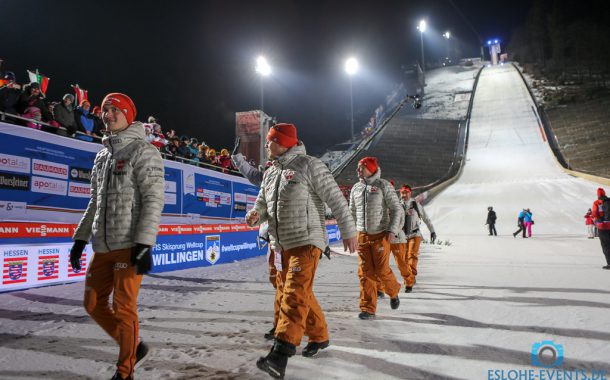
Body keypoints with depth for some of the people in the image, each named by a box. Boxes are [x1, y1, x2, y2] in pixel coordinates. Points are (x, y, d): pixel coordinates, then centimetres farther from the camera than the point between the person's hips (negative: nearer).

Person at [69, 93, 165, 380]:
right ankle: (134, 347, 30)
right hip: (103, 246, 8)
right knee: (94, 304, 12)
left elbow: (153, 200, -14)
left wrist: (144, 244, -20)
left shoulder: (143, 152, -6)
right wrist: (81, 238, 19)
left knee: (123, 308, -2)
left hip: (129, 246, -8)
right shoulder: (102, 156, 18)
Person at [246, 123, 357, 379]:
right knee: (296, 294, 15)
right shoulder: (270, 174, 15)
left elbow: (335, 199, -7)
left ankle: (281, 353, -19)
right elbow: (262, 205, 18)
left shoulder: (309, 165, -6)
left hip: (306, 242, -8)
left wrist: (348, 231, -7)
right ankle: (319, 336, 32)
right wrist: (254, 216, -7)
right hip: (281, 245, 8)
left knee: (295, 294, -16)